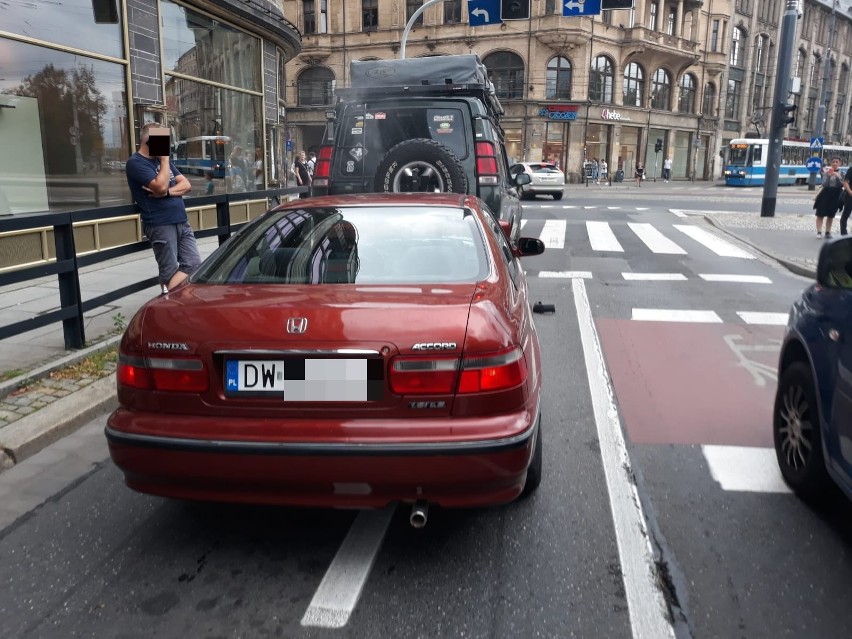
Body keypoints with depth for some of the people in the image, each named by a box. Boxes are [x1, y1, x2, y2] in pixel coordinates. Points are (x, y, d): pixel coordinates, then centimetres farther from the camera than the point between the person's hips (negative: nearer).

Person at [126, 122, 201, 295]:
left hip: (182, 222, 8)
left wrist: (167, 192, -10)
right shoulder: (136, 163, -6)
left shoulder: (161, 160, 19)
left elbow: (186, 185, 10)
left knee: (193, 265, 1)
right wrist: (165, 160, -9)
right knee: (170, 272, -5)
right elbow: (161, 186, -21)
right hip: (160, 225, -8)